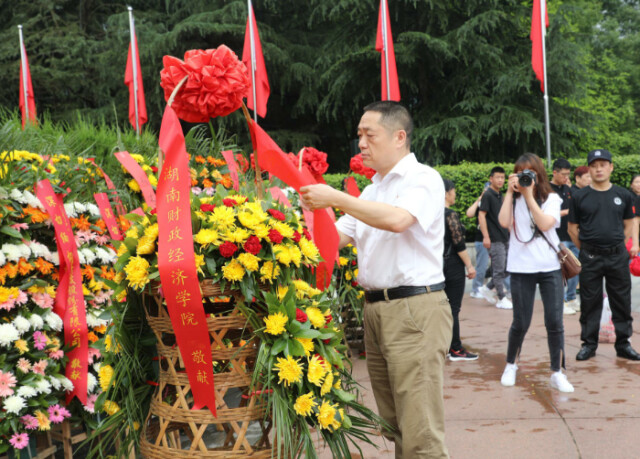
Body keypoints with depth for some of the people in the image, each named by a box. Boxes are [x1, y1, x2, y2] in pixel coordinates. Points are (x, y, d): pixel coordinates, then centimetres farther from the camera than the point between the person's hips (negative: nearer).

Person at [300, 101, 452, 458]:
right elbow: (336, 238, 21)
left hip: (415, 310, -8)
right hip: (375, 309, 8)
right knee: (394, 426, 12)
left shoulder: (424, 179, -4)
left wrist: (335, 198, -17)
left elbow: (397, 219, -23)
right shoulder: (372, 190, 20)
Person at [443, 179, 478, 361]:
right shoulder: (451, 214, -15)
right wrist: (469, 265, -13)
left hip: (438, 263, 8)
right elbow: (459, 243, -18)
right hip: (452, 265, -8)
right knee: (454, 307, -3)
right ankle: (456, 350, 2)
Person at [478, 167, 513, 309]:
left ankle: (487, 289, 19)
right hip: (495, 239, -8)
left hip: (505, 238, 8)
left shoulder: (500, 195, 15)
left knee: (508, 269, 9)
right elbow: (481, 215, -15)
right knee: (499, 270, -3)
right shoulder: (488, 195, -10)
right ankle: (502, 299, 5)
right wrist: (485, 236, -20)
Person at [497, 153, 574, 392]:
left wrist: (529, 195, -14)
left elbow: (544, 224, -14)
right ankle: (510, 365, 26)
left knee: (554, 322, -3)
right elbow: (504, 222, -12)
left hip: (550, 267, 0)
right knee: (521, 323, 4)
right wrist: (510, 192, -9)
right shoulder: (513, 199, 6)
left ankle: (557, 373, 7)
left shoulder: (551, 199, 4)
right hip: (521, 269, 0)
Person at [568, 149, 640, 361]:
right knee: (590, 302, 5)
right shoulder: (580, 197, 1)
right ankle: (589, 344, 16)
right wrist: (586, 249, 5)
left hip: (618, 257, 1)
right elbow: (572, 228, 6)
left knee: (622, 302, 6)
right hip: (590, 258, -1)